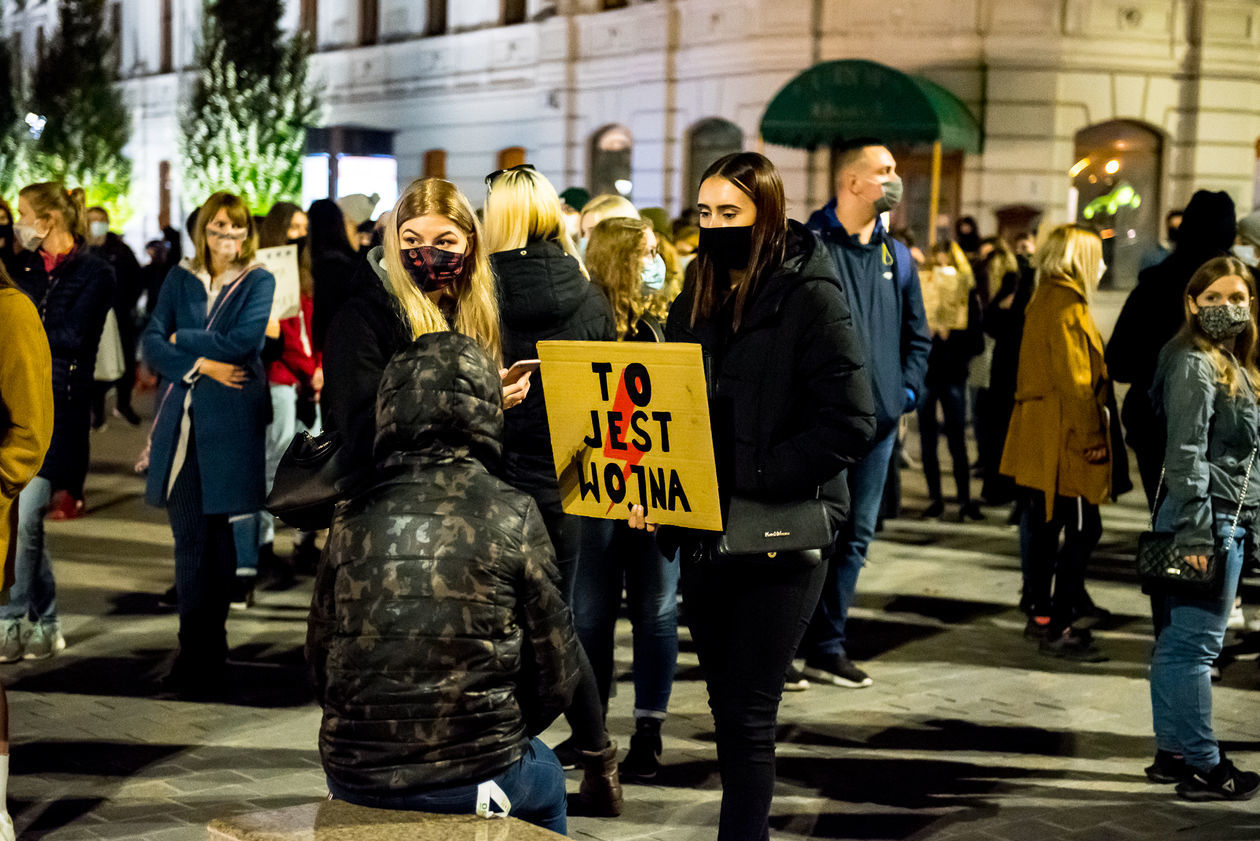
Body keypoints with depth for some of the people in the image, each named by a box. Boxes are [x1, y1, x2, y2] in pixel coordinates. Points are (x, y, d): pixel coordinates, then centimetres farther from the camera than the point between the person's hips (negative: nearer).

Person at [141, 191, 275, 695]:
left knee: (216, 533, 2)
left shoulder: (258, 281, 4)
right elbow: (151, 344, 3)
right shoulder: (180, 279, 13)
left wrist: (182, 340, -3)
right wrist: (201, 364, -11)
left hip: (230, 421, -3)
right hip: (180, 421, 3)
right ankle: (197, 651, 10)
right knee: (189, 535, 1)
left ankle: (205, 651, 9)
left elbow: (244, 342, -12)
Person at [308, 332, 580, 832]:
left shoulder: (353, 520, -2)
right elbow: (555, 671, -3)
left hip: (353, 779, 3)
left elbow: (319, 663, 6)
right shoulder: (514, 517, -9)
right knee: (545, 778, 32)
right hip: (471, 781, -3)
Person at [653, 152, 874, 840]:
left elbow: (848, 424, -16)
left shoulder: (811, 299, -10)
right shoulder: (695, 302, 11)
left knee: (748, 714, -3)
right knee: (725, 706, 13)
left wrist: (749, 479, -21)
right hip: (702, 532, 6)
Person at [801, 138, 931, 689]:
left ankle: (828, 647, 20)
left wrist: (907, 391, 8)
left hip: (877, 419, 6)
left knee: (855, 536, 10)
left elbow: (917, 334, 21)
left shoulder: (895, 256, 14)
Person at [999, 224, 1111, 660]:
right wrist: (1091, 438, -16)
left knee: (1043, 525, 15)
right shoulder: (1067, 307, -15)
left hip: (1039, 438, 10)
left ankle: (1040, 615, 23)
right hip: (1064, 439, -10)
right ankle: (1058, 629, -7)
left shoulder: (1043, 300, 15)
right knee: (1083, 529, -7)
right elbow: (1076, 381, -20)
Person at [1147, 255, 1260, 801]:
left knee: (1177, 642, 13)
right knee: (1195, 644, -4)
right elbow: (1185, 454, -18)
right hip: (1207, 518, -10)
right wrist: (1194, 531, -22)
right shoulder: (1195, 365, -13)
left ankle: (1172, 753, 20)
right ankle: (1202, 767, 1)